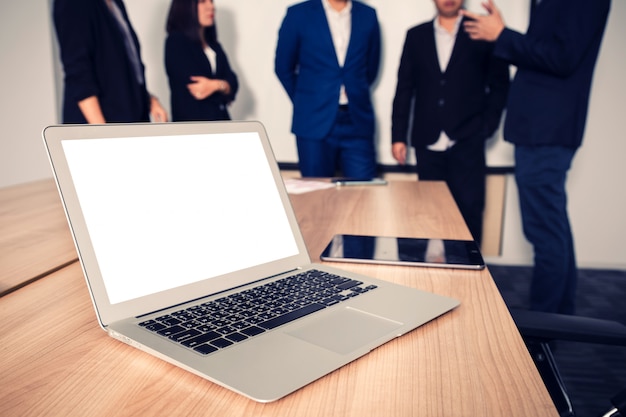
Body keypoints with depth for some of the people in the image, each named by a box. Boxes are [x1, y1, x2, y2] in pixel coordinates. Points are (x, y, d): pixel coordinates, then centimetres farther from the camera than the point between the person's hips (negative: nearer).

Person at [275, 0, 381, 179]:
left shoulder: (368, 15, 9)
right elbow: (283, 67, 7)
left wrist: (357, 95, 12)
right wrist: (305, 102, 9)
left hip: (357, 122, 2)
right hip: (315, 122, -1)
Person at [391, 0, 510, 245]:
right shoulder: (416, 35, 12)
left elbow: (499, 85, 7)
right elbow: (404, 88, 10)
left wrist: (486, 128, -3)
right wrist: (398, 136, 5)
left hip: (467, 144, -2)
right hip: (428, 144, 2)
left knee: (469, 210, -3)